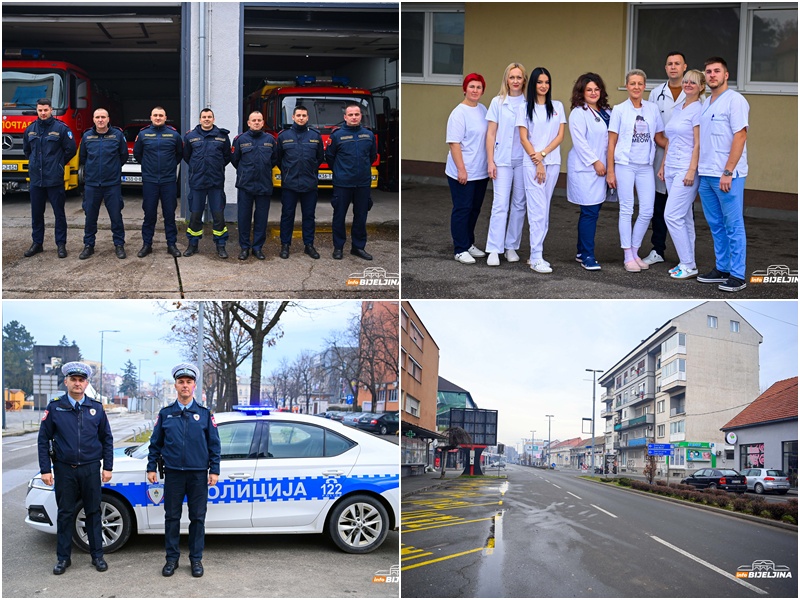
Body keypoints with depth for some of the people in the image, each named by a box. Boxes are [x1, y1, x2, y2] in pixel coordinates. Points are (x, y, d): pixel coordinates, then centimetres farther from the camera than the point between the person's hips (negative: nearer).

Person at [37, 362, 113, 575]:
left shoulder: (96, 408, 3)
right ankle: (63, 558, 16)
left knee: (93, 512, 7)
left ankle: (97, 555, 16)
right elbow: (43, 439, 0)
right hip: (64, 470, -1)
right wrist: (45, 469, -5)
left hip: (90, 469, 1)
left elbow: (107, 439, 8)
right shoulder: (55, 408, -1)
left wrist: (107, 467, 3)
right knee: (65, 514, 6)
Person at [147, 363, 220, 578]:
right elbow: (156, 443, 10)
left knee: (197, 518, 4)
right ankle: (172, 558, 16)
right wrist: (151, 467, 4)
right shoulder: (165, 414, 6)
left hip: (198, 475, -1)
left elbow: (214, 444, 5)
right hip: (173, 474, 1)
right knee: (172, 517, 6)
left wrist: (214, 470, 0)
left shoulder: (205, 414, 4)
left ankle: (196, 559, 14)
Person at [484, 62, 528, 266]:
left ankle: (511, 246, 17)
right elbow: (491, 133, 4)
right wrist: (490, 161, -2)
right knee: (500, 204, -7)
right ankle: (494, 250, -5)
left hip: (523, 160, 1)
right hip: (502, 160, -1)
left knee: (519, 205, 6)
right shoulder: (498, 102, 3)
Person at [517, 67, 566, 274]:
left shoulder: (557, 107, 10)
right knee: (538, 210, -9)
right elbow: (523, 138, -2)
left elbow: (560, 135, 4)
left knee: (544, 209, 6)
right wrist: (537, 162, -9)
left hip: (553, 163, 3)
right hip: (532, 164, -3)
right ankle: (536, 257, -9)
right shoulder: (525, 108, 3)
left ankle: (536, 253, 11)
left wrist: (543, 153, -9)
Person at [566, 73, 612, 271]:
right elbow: (579, 141, -13)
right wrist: (595, 162, -13)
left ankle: (582, 252, 20)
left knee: (593, 211, 10)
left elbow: (610, 138, 17)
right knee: (589, 212, -9)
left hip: (601, 168, 7)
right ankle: (587, 256, -4)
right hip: (584, 168, -7)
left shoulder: (606, 112, 14)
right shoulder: (578, 113, -7)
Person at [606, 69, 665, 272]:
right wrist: (610, 170, -4)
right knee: (627, 210, 1)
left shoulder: (653, 108, 7)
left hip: (645, 166, 3)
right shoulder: (619, 110, 0)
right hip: (625, 164, -3)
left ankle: (635, 251, 17)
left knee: (647, 211, 1)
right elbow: (612, 142, 0)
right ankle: (628, 256, 7)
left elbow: (659, 137, 11)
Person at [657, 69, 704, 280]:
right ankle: (687, 263, 15)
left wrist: (692, 170, -20)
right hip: (671, 168, 8)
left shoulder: (698, 110, -9)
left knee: (673, 215, -12)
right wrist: (663, 165, 16)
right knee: (684, 217, 10)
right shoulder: (677, 109, 15)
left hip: (686, 169, -8)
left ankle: (688, 265, -6)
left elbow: (698, 144, -14)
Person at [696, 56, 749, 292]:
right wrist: (700, 169, 12)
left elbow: (740, 137, -14)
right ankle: (722, 268, 21)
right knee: (716, 225, 13)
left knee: (733, 226, -3)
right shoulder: (705, 103, 15)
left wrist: (728, 172, -19)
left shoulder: (735, 100, -9)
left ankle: (737, 275, 1)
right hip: (706, 174, 8)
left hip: (727, 175, -8)